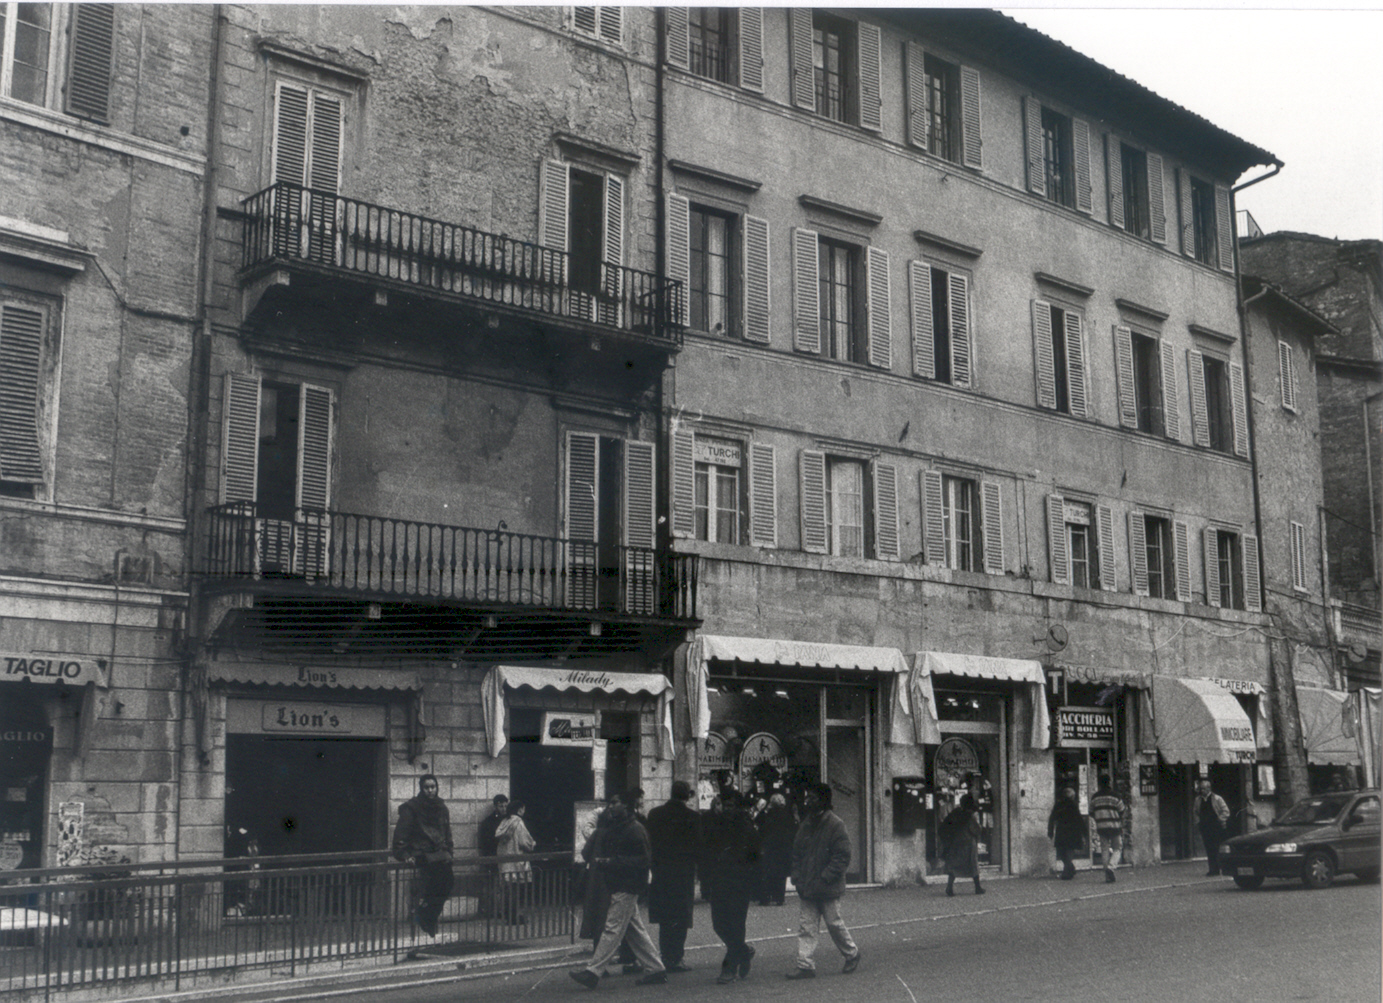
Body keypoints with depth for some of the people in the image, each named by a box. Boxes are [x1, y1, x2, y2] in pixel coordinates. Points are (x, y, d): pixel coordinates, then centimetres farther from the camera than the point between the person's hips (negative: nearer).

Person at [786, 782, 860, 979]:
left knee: (834, 924, 6)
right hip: (806, 887, 6)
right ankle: (805, 964, 6)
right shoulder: (806, 824, 10)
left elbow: (842, 857, -14)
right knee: (806, 927, 3)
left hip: (827, 888, -6)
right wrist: (797, 876, 6)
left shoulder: (835, 825, -12)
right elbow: (797, 852, 18)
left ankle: (852, 953, 27)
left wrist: (824, 878, -17)